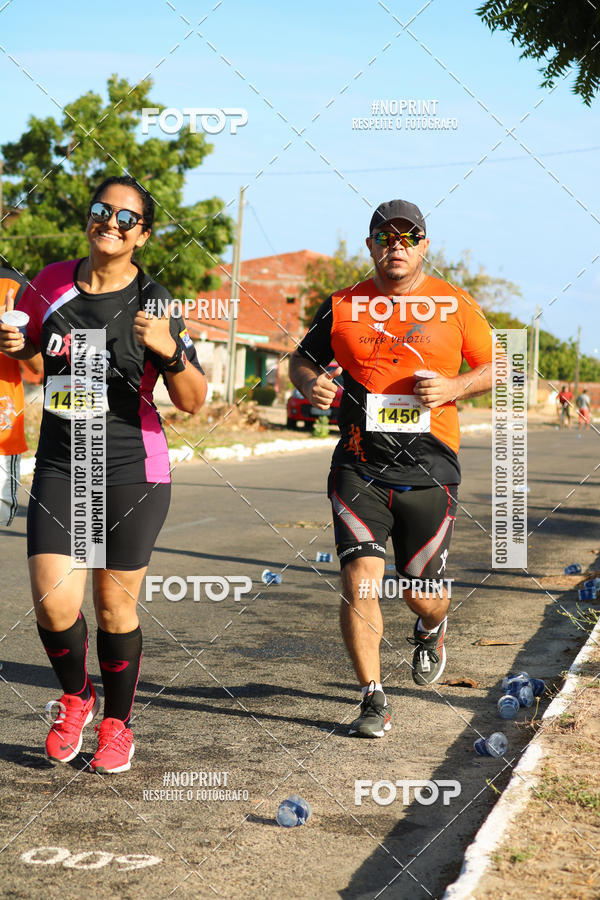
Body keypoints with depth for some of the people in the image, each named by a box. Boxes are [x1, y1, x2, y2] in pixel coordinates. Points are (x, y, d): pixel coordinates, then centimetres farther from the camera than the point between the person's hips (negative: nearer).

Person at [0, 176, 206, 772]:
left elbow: (192, 402, -6)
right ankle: (75, 697, 22)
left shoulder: (152, 302, -5)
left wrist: (168, 350, -24)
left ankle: (116, 725, 27)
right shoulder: (50, 285, 3)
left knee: (115, 606, 4)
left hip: (133, 470, -2)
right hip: (59, 464, 2)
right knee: (54, 604, -9)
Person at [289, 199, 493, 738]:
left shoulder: (455, 305, 4)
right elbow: (302, 359, 17)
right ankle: (374, 699, 0)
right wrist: (311, 383, -7)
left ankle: (431, 630, 47)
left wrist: (454, 387, -9)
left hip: (429, 472, 0)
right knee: (359, 580, -14)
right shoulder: (342, 306, 5)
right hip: (359, 468, 0)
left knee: (421, 593, 9)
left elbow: (496, 367, 11)